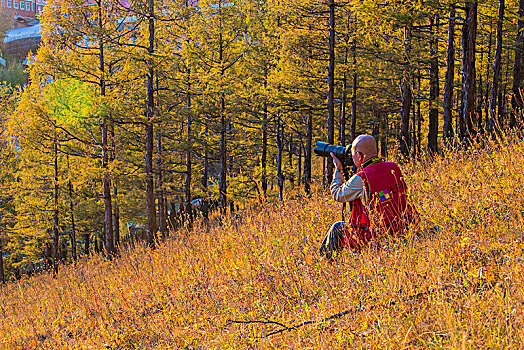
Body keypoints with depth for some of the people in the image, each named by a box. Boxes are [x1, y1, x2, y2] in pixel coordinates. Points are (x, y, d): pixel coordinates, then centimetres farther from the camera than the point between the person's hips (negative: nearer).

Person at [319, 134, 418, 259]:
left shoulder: (360, 179, -18)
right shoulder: (394, 168, 1)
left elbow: (338, 195, 1)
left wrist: (338, 169, 13)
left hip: (379, 236, -7)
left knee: (337, 228, 16)